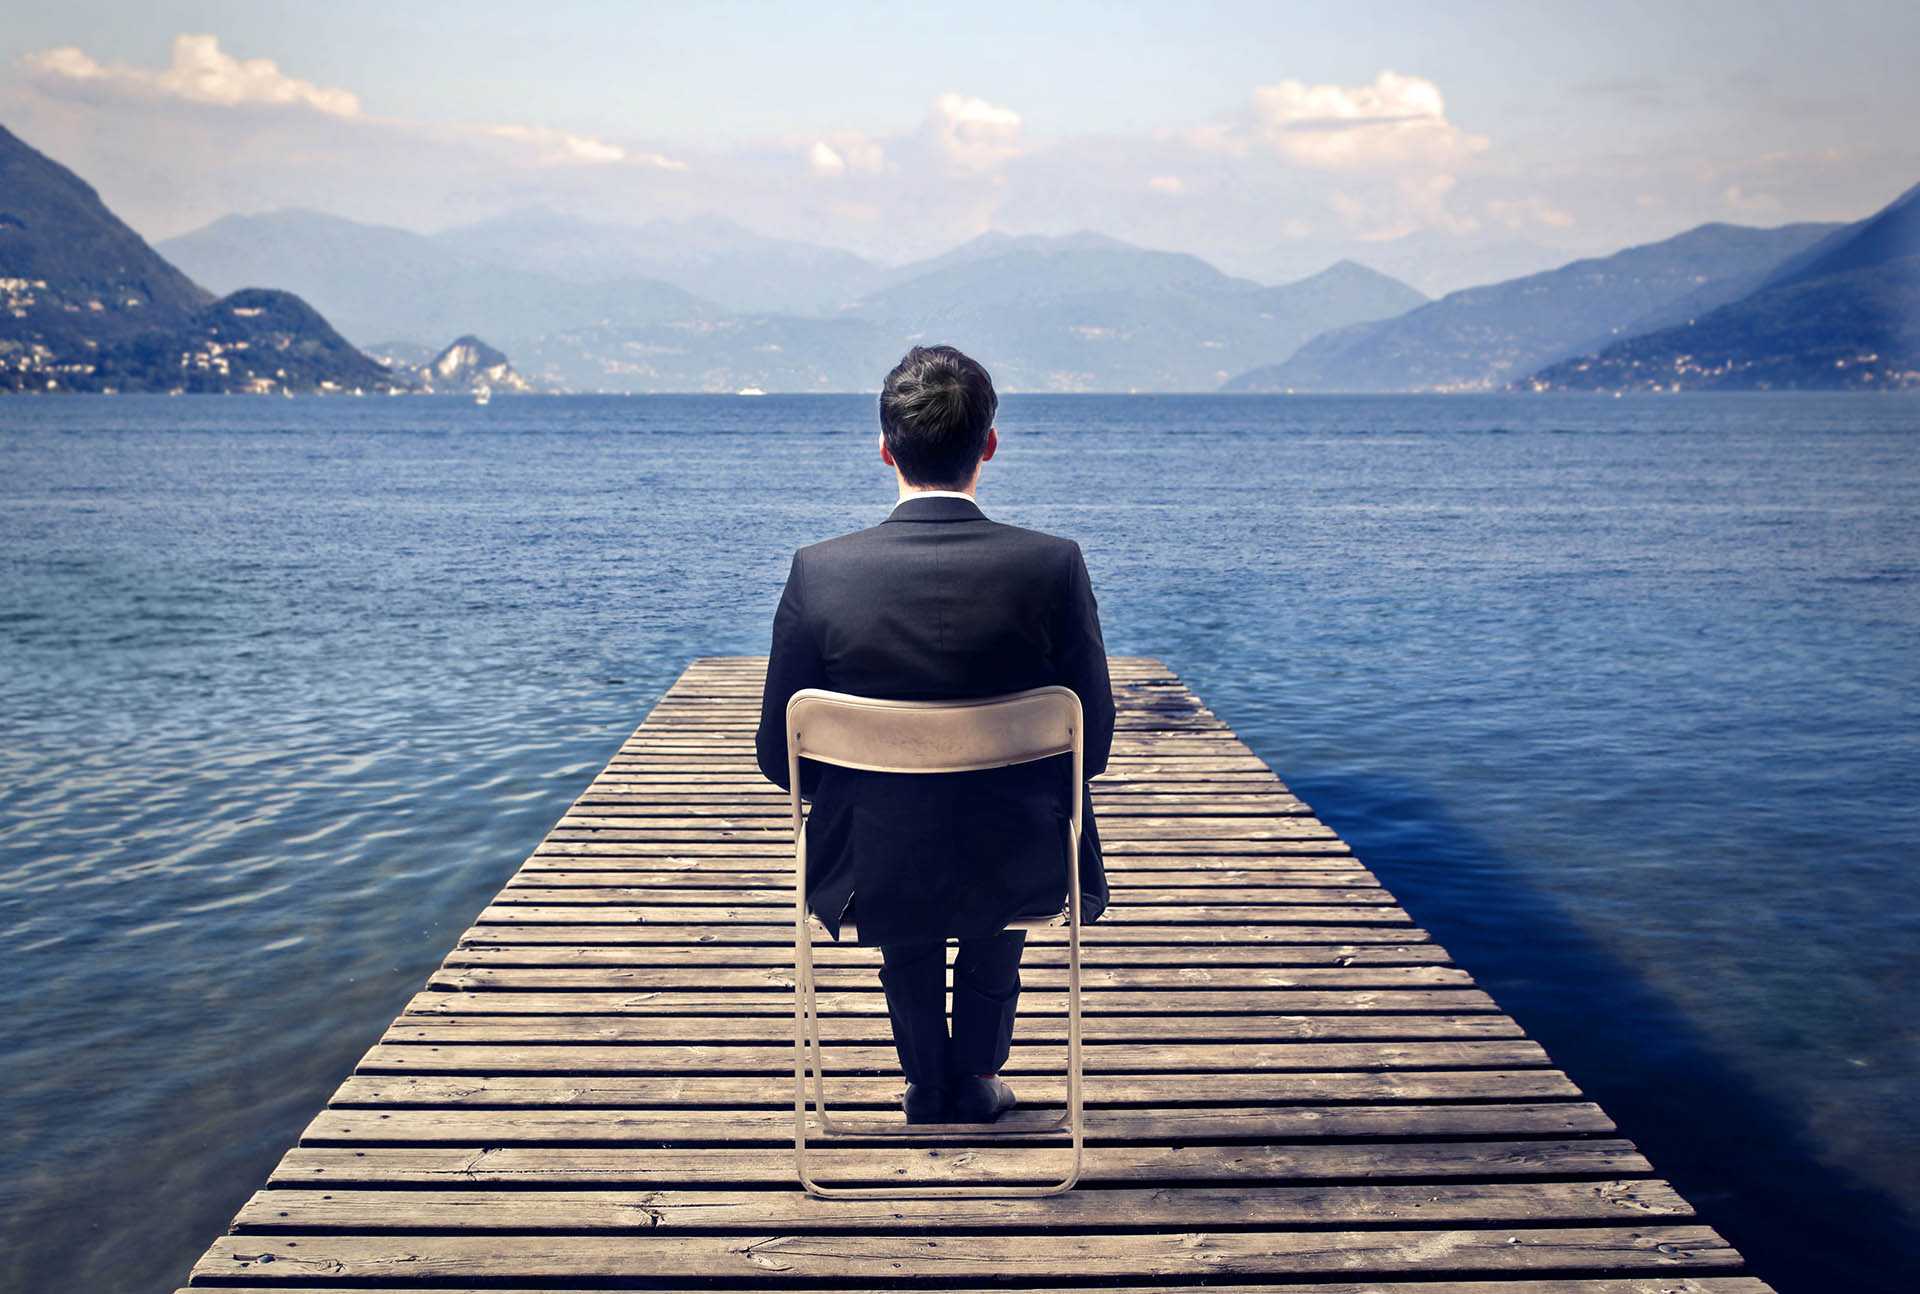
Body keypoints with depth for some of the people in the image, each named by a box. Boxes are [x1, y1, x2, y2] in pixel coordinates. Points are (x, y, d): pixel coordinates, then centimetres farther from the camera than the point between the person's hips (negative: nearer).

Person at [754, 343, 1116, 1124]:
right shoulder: (1053, 566, -16)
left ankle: (927, 1085, 46)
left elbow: (778, 756, -6)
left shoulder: (819, 572, -15)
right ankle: (977, 1075, 46)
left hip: (871, 881, 0)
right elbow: (1092, 742, -7)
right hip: (1018, 880, 0)